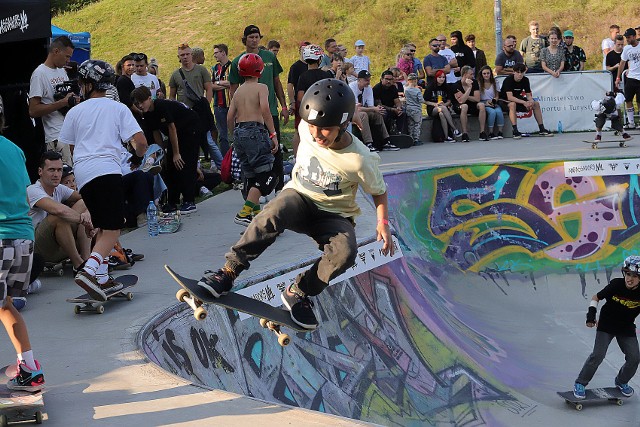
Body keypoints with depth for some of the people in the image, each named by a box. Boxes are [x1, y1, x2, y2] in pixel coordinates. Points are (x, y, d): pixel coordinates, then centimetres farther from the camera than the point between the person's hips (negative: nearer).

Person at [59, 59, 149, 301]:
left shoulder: (75, 112, 15)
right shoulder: (118, 108, 9)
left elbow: (71, 148, 21)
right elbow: (141, 141, 1)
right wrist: (140, 154, 22)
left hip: (82, 173, 4)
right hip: (107, 170, -4)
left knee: (102, 227, 16)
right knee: (112, 230, -7)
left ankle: (102, 278, 12)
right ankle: (89, 270, -28)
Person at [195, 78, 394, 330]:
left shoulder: (360, 160, -21)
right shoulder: (307, 129, -12)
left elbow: (379, 191, -2)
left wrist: (383, 222, -17)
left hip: (333, 215, -1)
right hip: (299, 196, 1)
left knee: (345, 252, -34)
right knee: (273, 214, -36)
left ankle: (299, 293, -13)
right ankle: (228, 273, -32)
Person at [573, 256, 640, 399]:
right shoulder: (616, 285, -23)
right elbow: (596, 297, -8)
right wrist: (591, 314, -18)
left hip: (627, 328, 3)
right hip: (606, 325, -3)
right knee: (598, 355, -14)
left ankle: (621, 382, 28)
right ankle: (580, 384, 0)